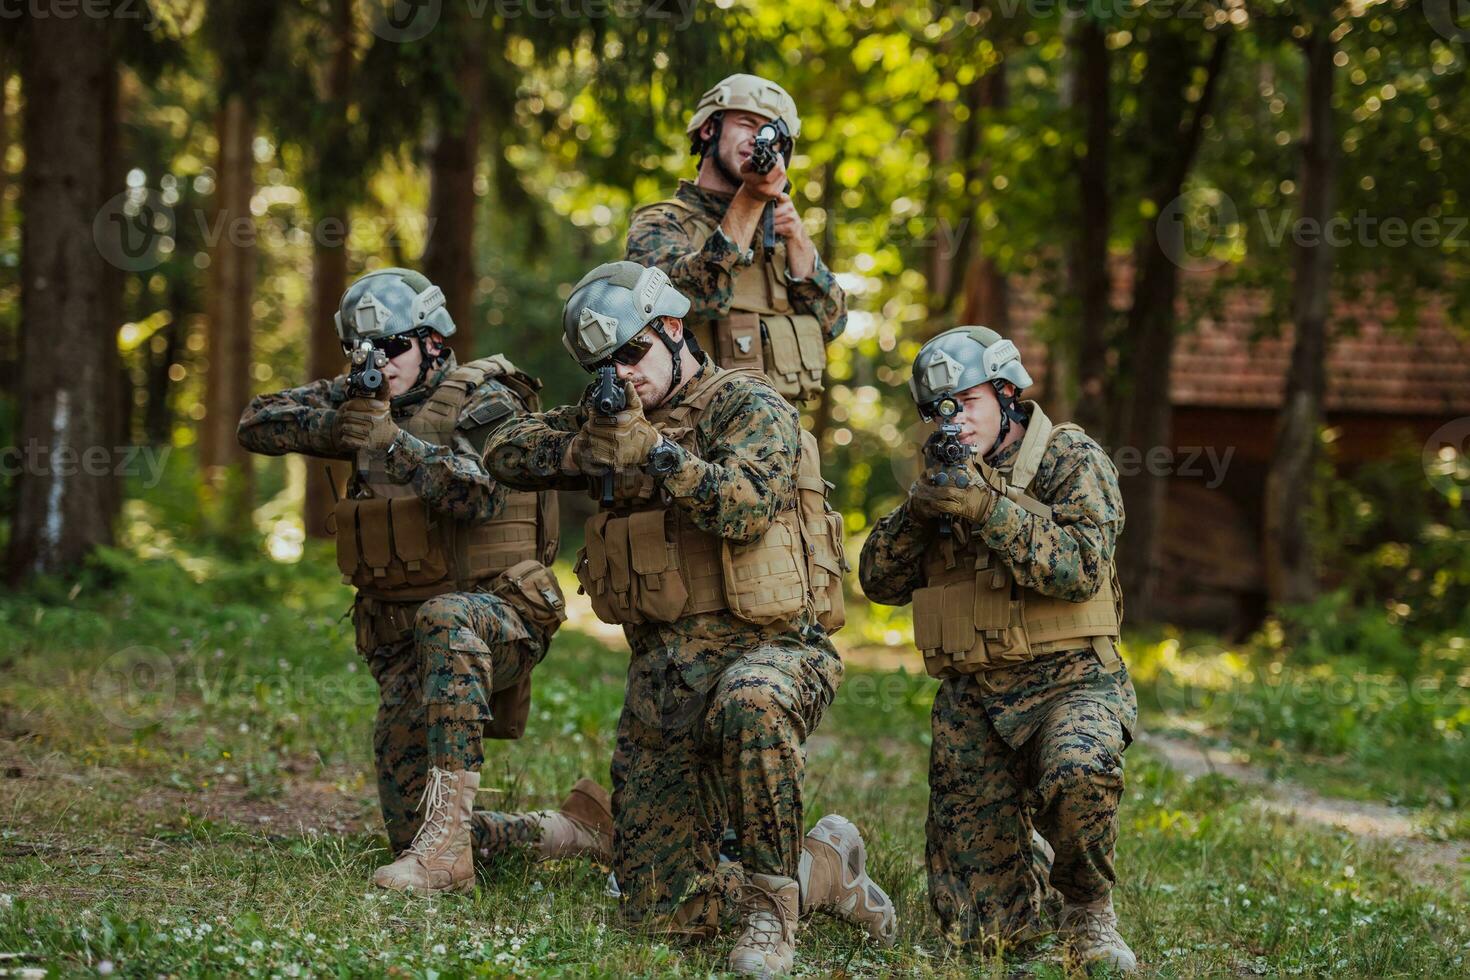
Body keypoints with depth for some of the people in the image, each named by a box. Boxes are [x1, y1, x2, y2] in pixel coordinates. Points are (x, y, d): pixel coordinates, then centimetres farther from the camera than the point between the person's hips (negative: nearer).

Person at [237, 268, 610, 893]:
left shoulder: (485, 402, -7)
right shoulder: (364, 398, 11)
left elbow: (482, 493, -25)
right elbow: (258, 423, 4)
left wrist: (392, 442, -33)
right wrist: (337, 426, -13)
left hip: (497, 614, -6)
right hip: (400, 642, 6)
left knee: (447, 620, -43)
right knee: (410, 834, 0)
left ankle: (445, 842, -44)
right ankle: (574, 828, 22)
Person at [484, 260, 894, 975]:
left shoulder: (750, 406, -4)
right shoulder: (612, 416, 16)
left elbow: (745, 508, -20)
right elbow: (507, 451, 7)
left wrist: (656, 451, -30)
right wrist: (584, 449, -10)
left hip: (766, 647, -6)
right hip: (659, 672, 6)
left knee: (749, 704, -45)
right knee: (661, 912, 0)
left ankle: (771, 905, -27)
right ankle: (823, 870, 23)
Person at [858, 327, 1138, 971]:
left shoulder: (1070, 459, -2)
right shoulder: (949, 477, 15)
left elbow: (1081, 569, -18)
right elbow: (879, 582, 9)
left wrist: (988, 510, -23)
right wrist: (916, 513, -8)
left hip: (1067, 680, -4)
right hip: (970, 701, 5)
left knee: (1077, 771, -41)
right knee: (979, 924, -2)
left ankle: (1089, 910, -12)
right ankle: (1025, 887, 35)